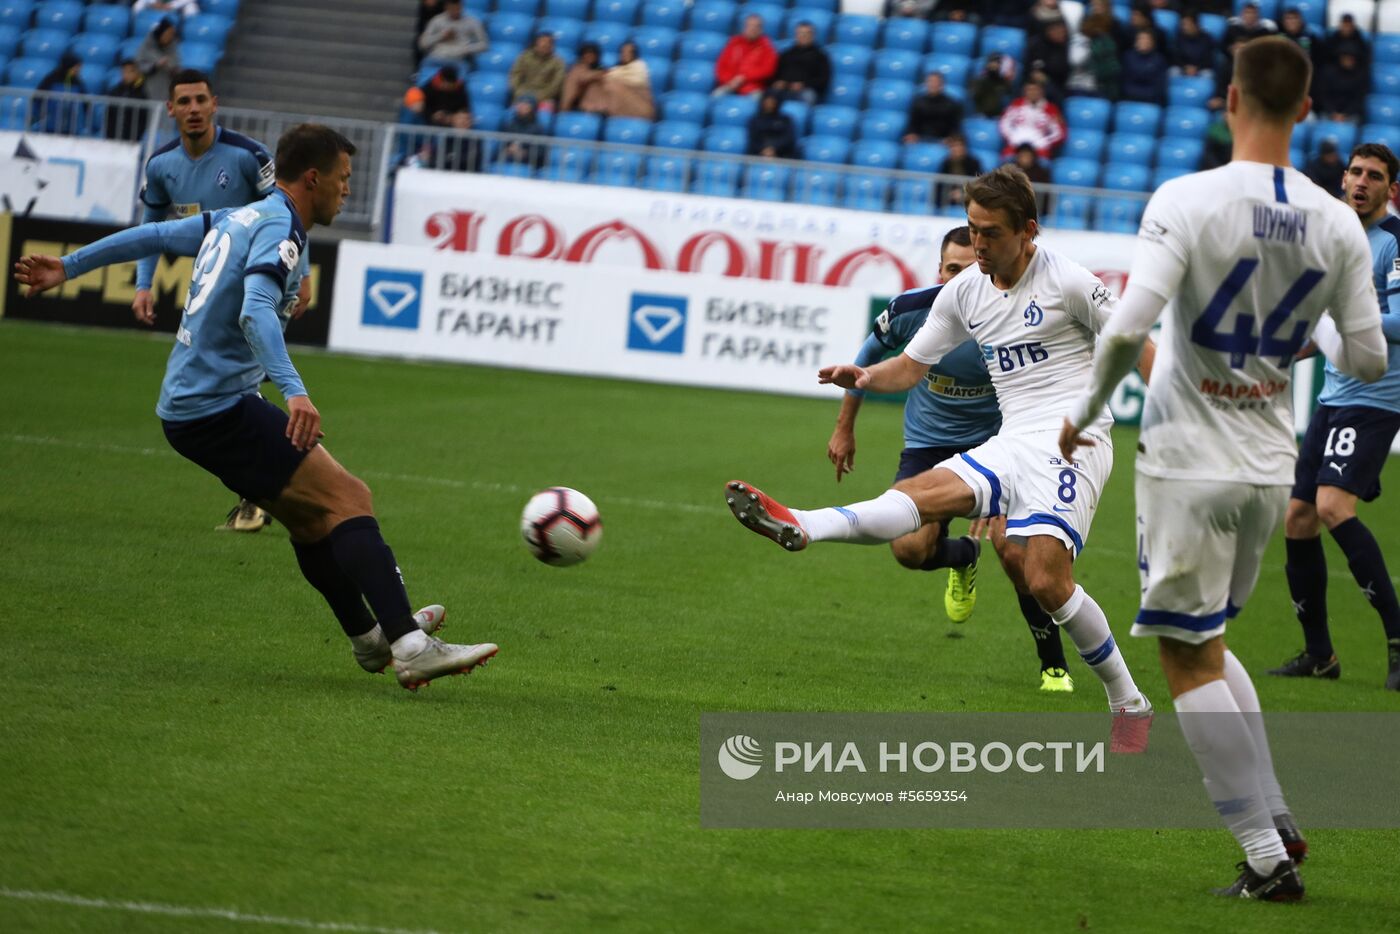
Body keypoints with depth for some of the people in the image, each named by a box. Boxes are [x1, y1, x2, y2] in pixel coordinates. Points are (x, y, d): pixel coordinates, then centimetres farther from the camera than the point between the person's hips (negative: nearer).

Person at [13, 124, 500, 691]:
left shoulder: (238, 220, 17)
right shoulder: (279, 230, -13)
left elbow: (150, 235, 26)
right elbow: (255, 312, -29)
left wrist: (68, 267, 38)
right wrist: (294, 391, -41)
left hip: (183, 409, 10)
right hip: (221, 407, -10)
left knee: (309, 513, 22)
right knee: (348, 499, -16)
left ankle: (370, 637, 33)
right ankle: (411, 649, -27)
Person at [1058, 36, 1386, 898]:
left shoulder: (1187, 201, -16)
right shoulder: (1336, 224, -3)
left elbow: (1127, 328, -23)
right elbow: (1367, 357, 1)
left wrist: (1085, 411, -6)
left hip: (1189, 463, -5)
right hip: (1271, 469, 5)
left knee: (1191, 659, 4)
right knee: (1205, 643, 24)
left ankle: (1269, 859, 1)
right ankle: (1277, 819, 17)